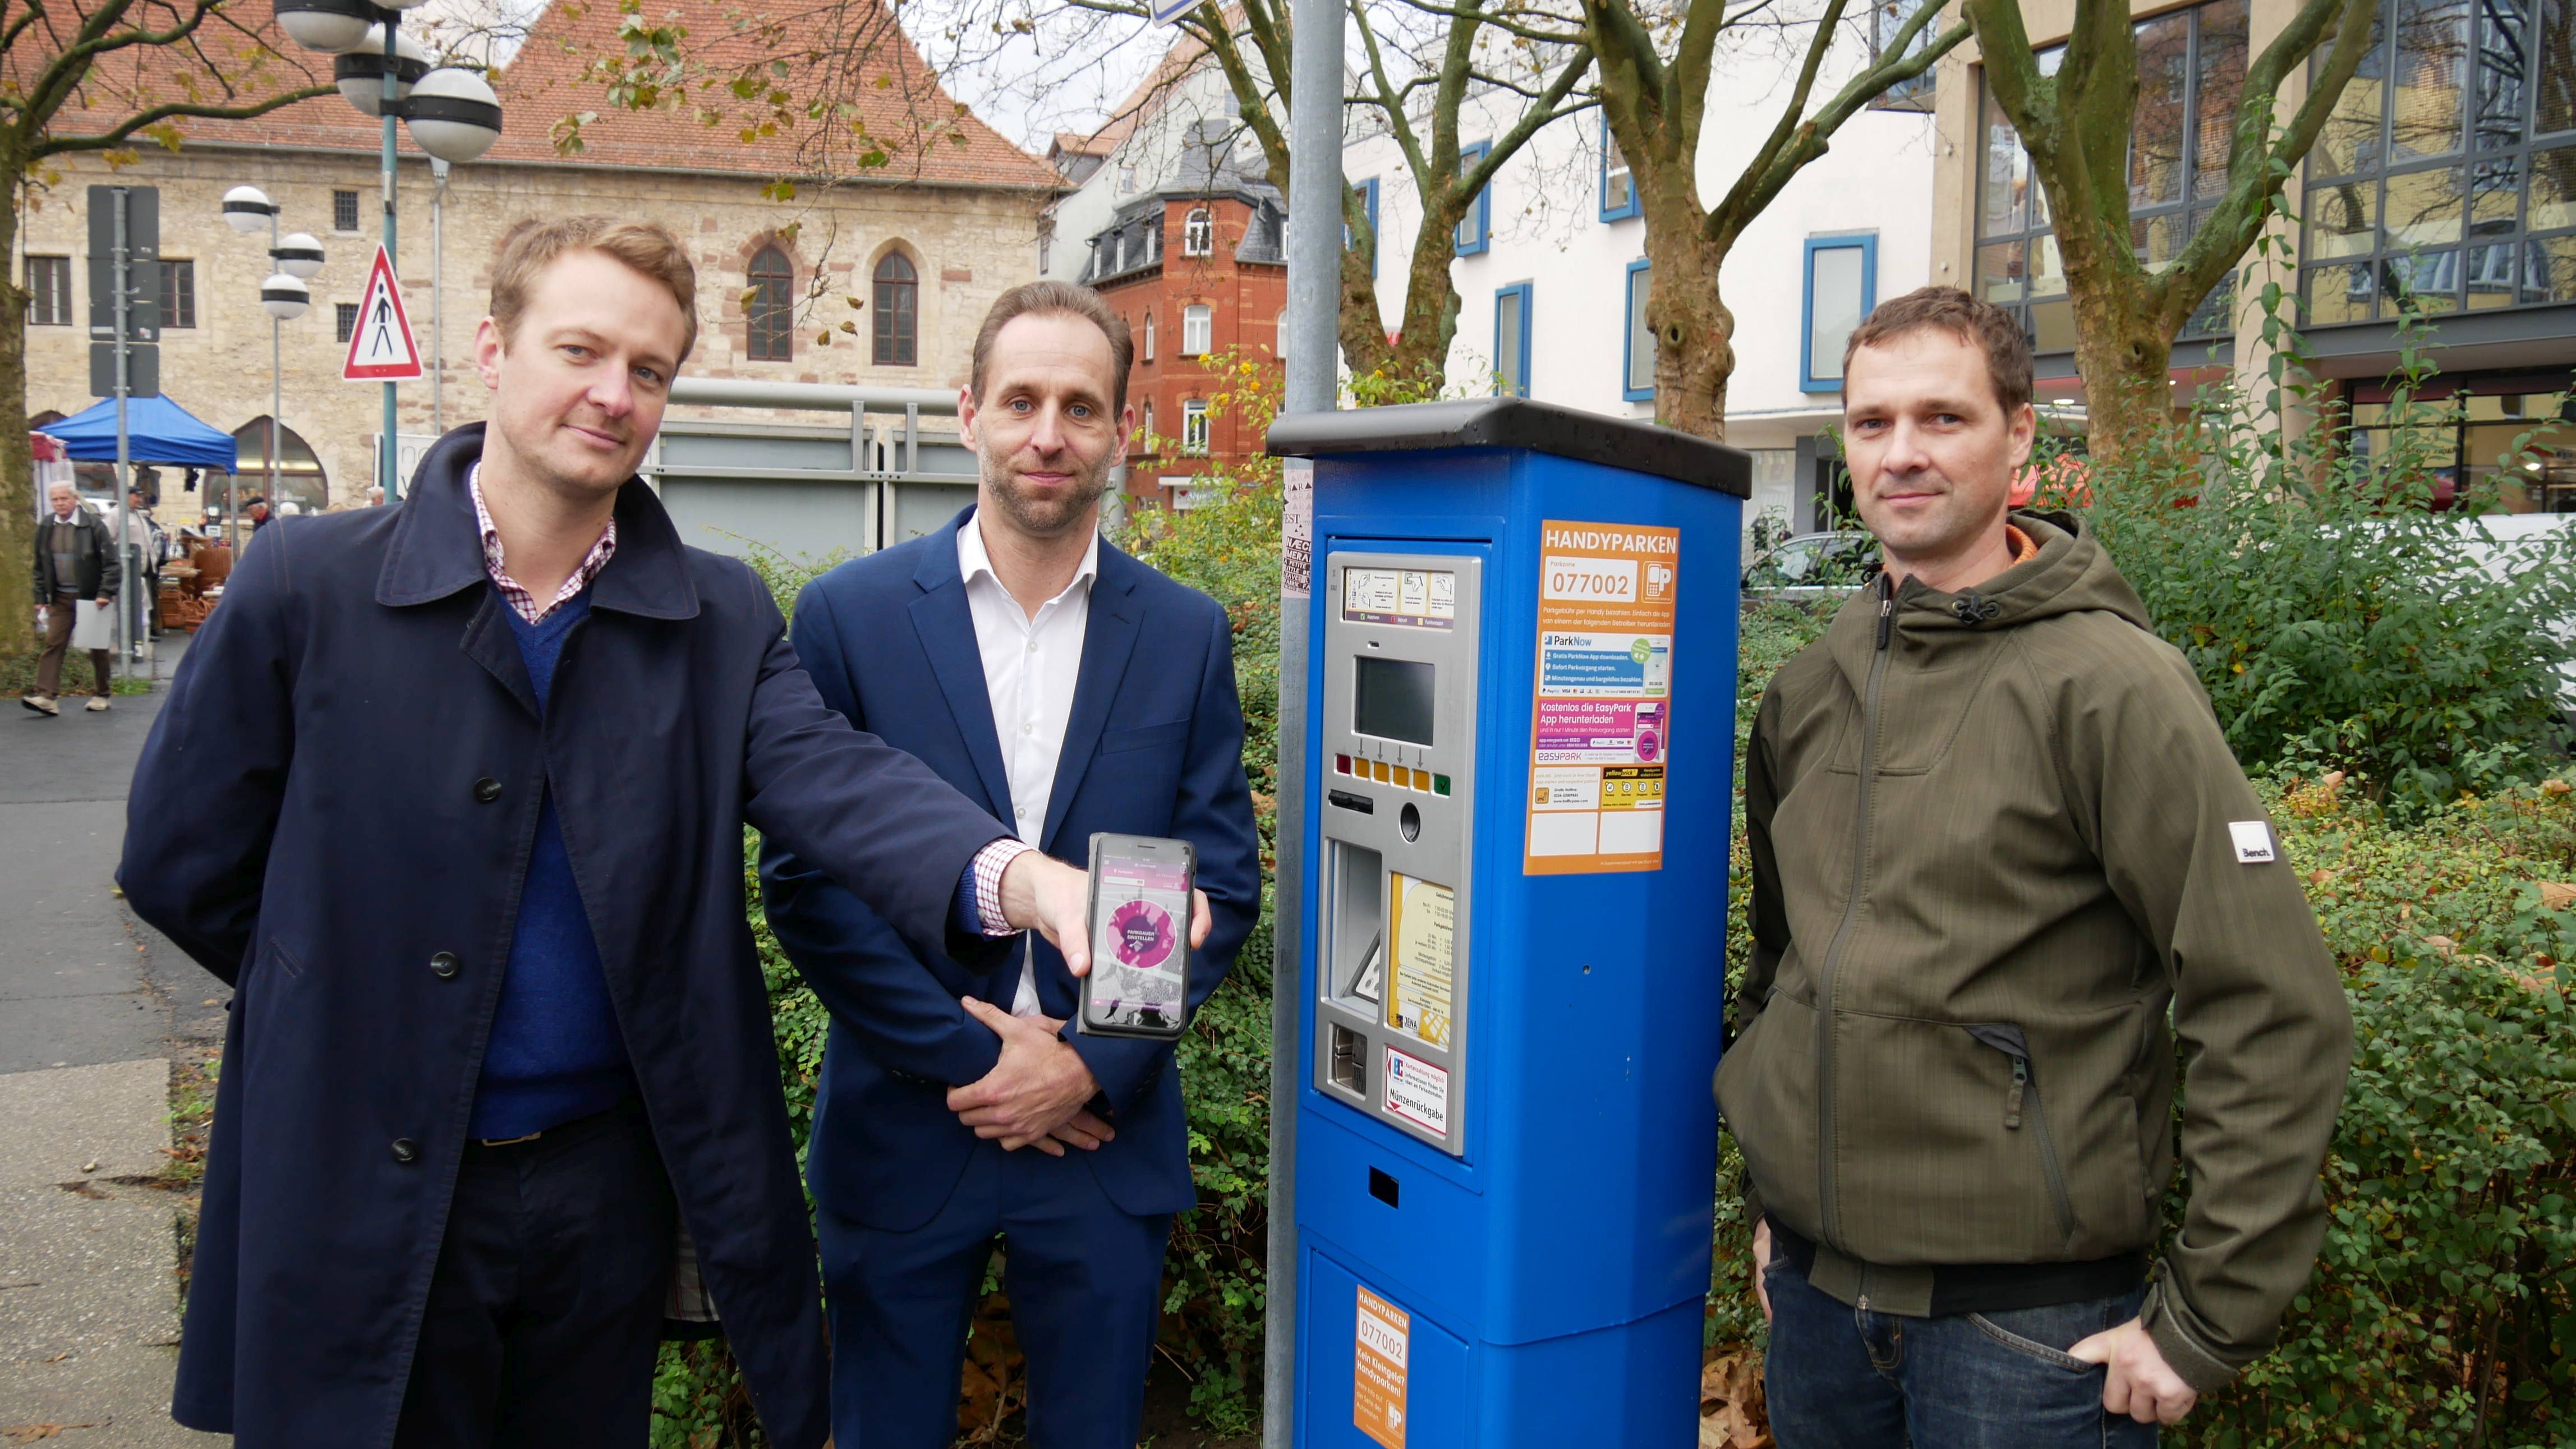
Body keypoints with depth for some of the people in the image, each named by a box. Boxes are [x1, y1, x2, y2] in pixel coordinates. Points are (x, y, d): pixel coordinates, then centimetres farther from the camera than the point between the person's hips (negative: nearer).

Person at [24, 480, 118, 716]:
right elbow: (40, 566, 12)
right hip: (61, 598, 3)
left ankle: (101, 696, 18)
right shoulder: (45, 528, 5)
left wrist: (105, 593, -16)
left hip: (91, 597, -3)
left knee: (98, 647, 7)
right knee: (53, 644, -7)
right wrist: (41, 597, 6)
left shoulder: (94, 525, -8)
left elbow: (111, 563, -9)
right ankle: (47, 697, -14)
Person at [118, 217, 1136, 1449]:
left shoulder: (722, 620, -3)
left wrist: (1016, 877, -40)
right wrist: (353, 1002, 5)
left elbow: (836, 779, -21)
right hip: (363, 1198, -1)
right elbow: (181, 861, 1)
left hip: (611, 1181, 2)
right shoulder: (308, 585, -7)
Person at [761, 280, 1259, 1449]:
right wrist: (965, 1054, -11)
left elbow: (1222, 883, 1)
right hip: (904, 1128, -1)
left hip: (1105, 1132, 1)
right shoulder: (849, 615, -4)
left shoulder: (1187, 635, 1)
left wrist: (1094, 1068, -9)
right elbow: (801, 877, -7)